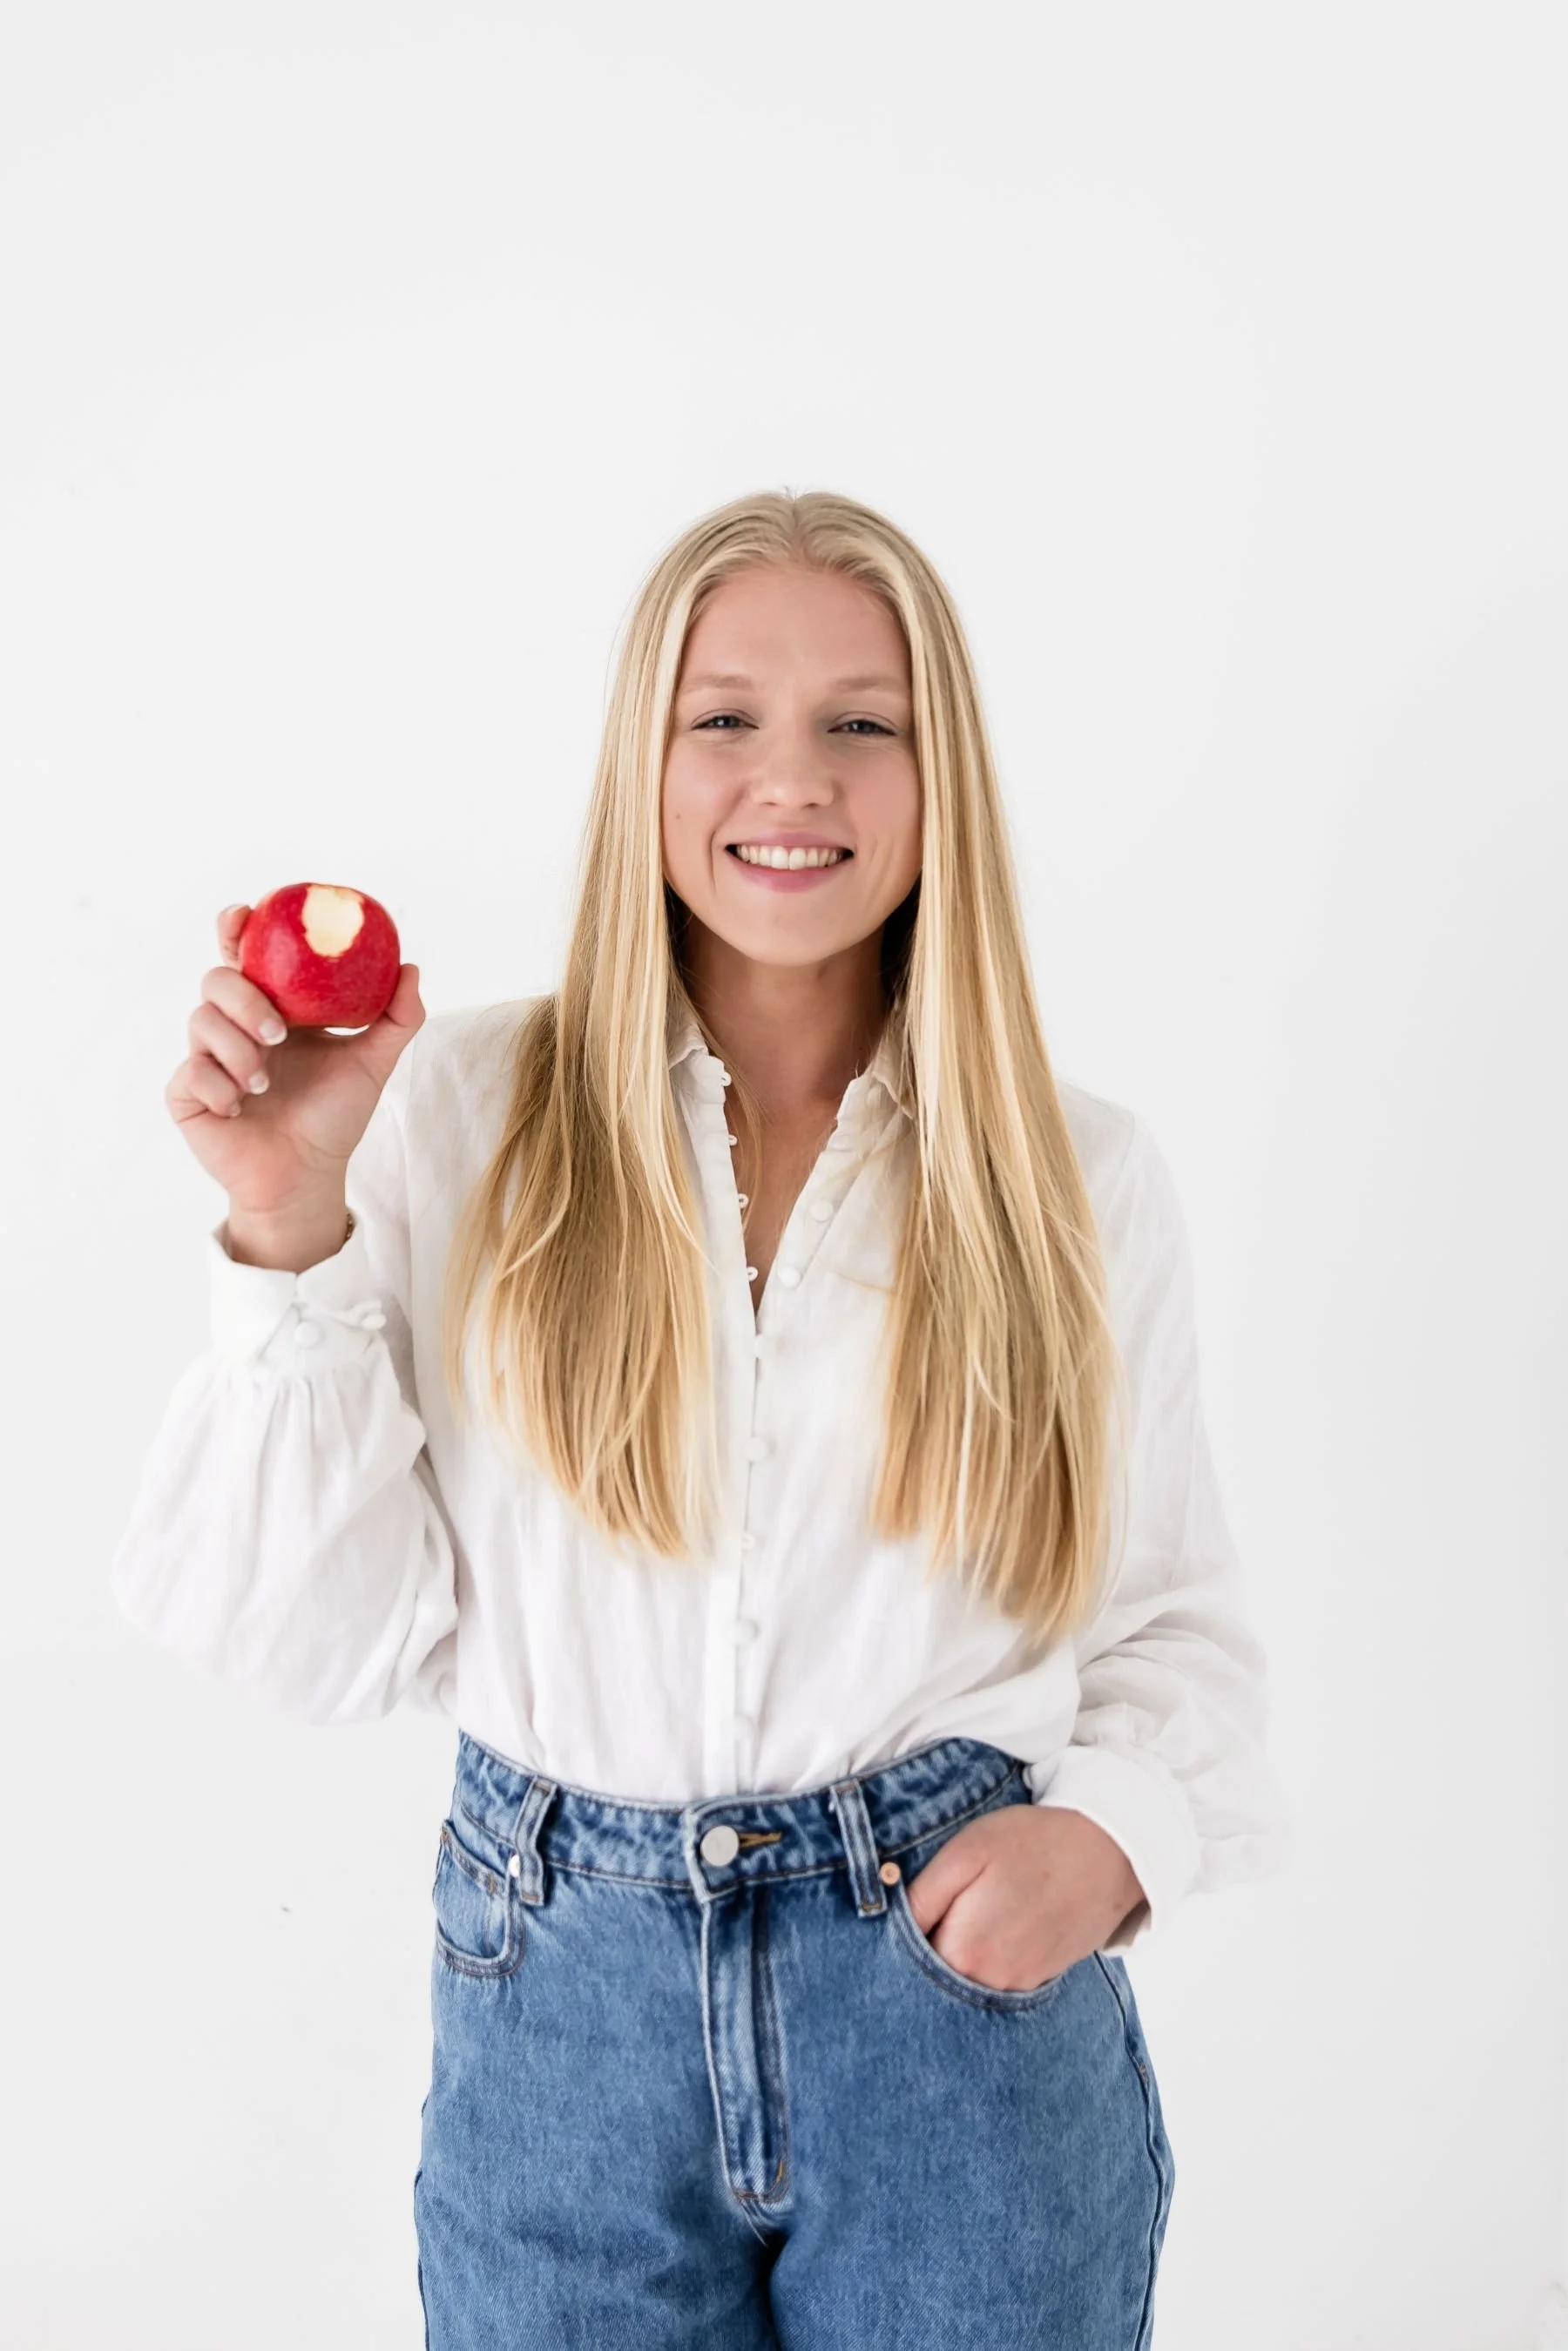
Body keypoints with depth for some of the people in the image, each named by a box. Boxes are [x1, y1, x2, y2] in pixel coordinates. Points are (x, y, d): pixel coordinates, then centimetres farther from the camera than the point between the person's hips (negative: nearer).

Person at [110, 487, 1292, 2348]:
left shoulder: (1083, 1177, -1)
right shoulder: (462, 1113, -5)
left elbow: (1179, 1624, 7)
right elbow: (331, 1639, -6)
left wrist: (1111, 1828, -12)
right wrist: (290, 1232, -15)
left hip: (966, 1985, 1)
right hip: (560, 2009, 0)